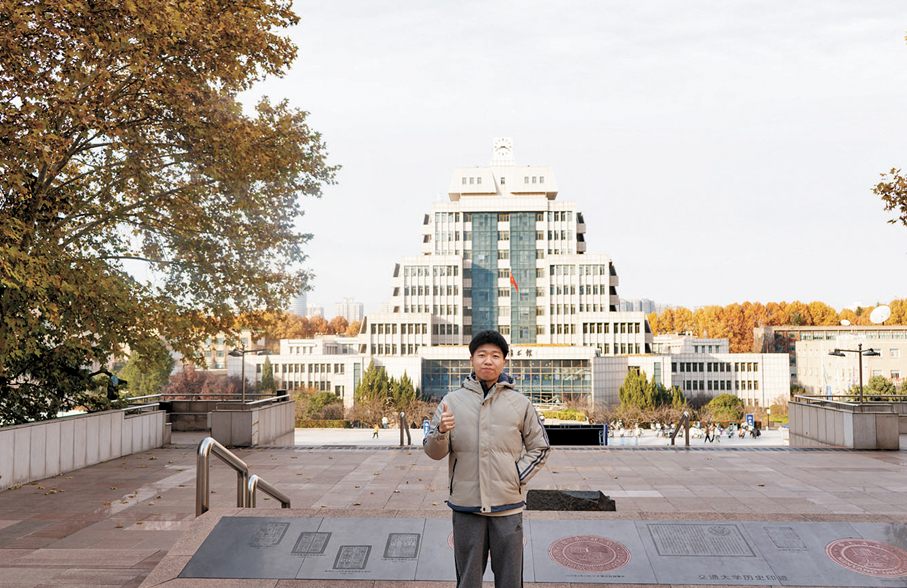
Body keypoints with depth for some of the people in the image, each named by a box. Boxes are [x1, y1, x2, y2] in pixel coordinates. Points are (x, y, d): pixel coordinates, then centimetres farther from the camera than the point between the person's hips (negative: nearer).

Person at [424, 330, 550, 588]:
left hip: (508, 507, 0)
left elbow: (539, 448, 12)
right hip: (466, 506, 0)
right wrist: (441, 432, -19)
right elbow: (433, 451, 3)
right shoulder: (452, 401, 3)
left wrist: (517, 477, -2)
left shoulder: (520, 403, 4)